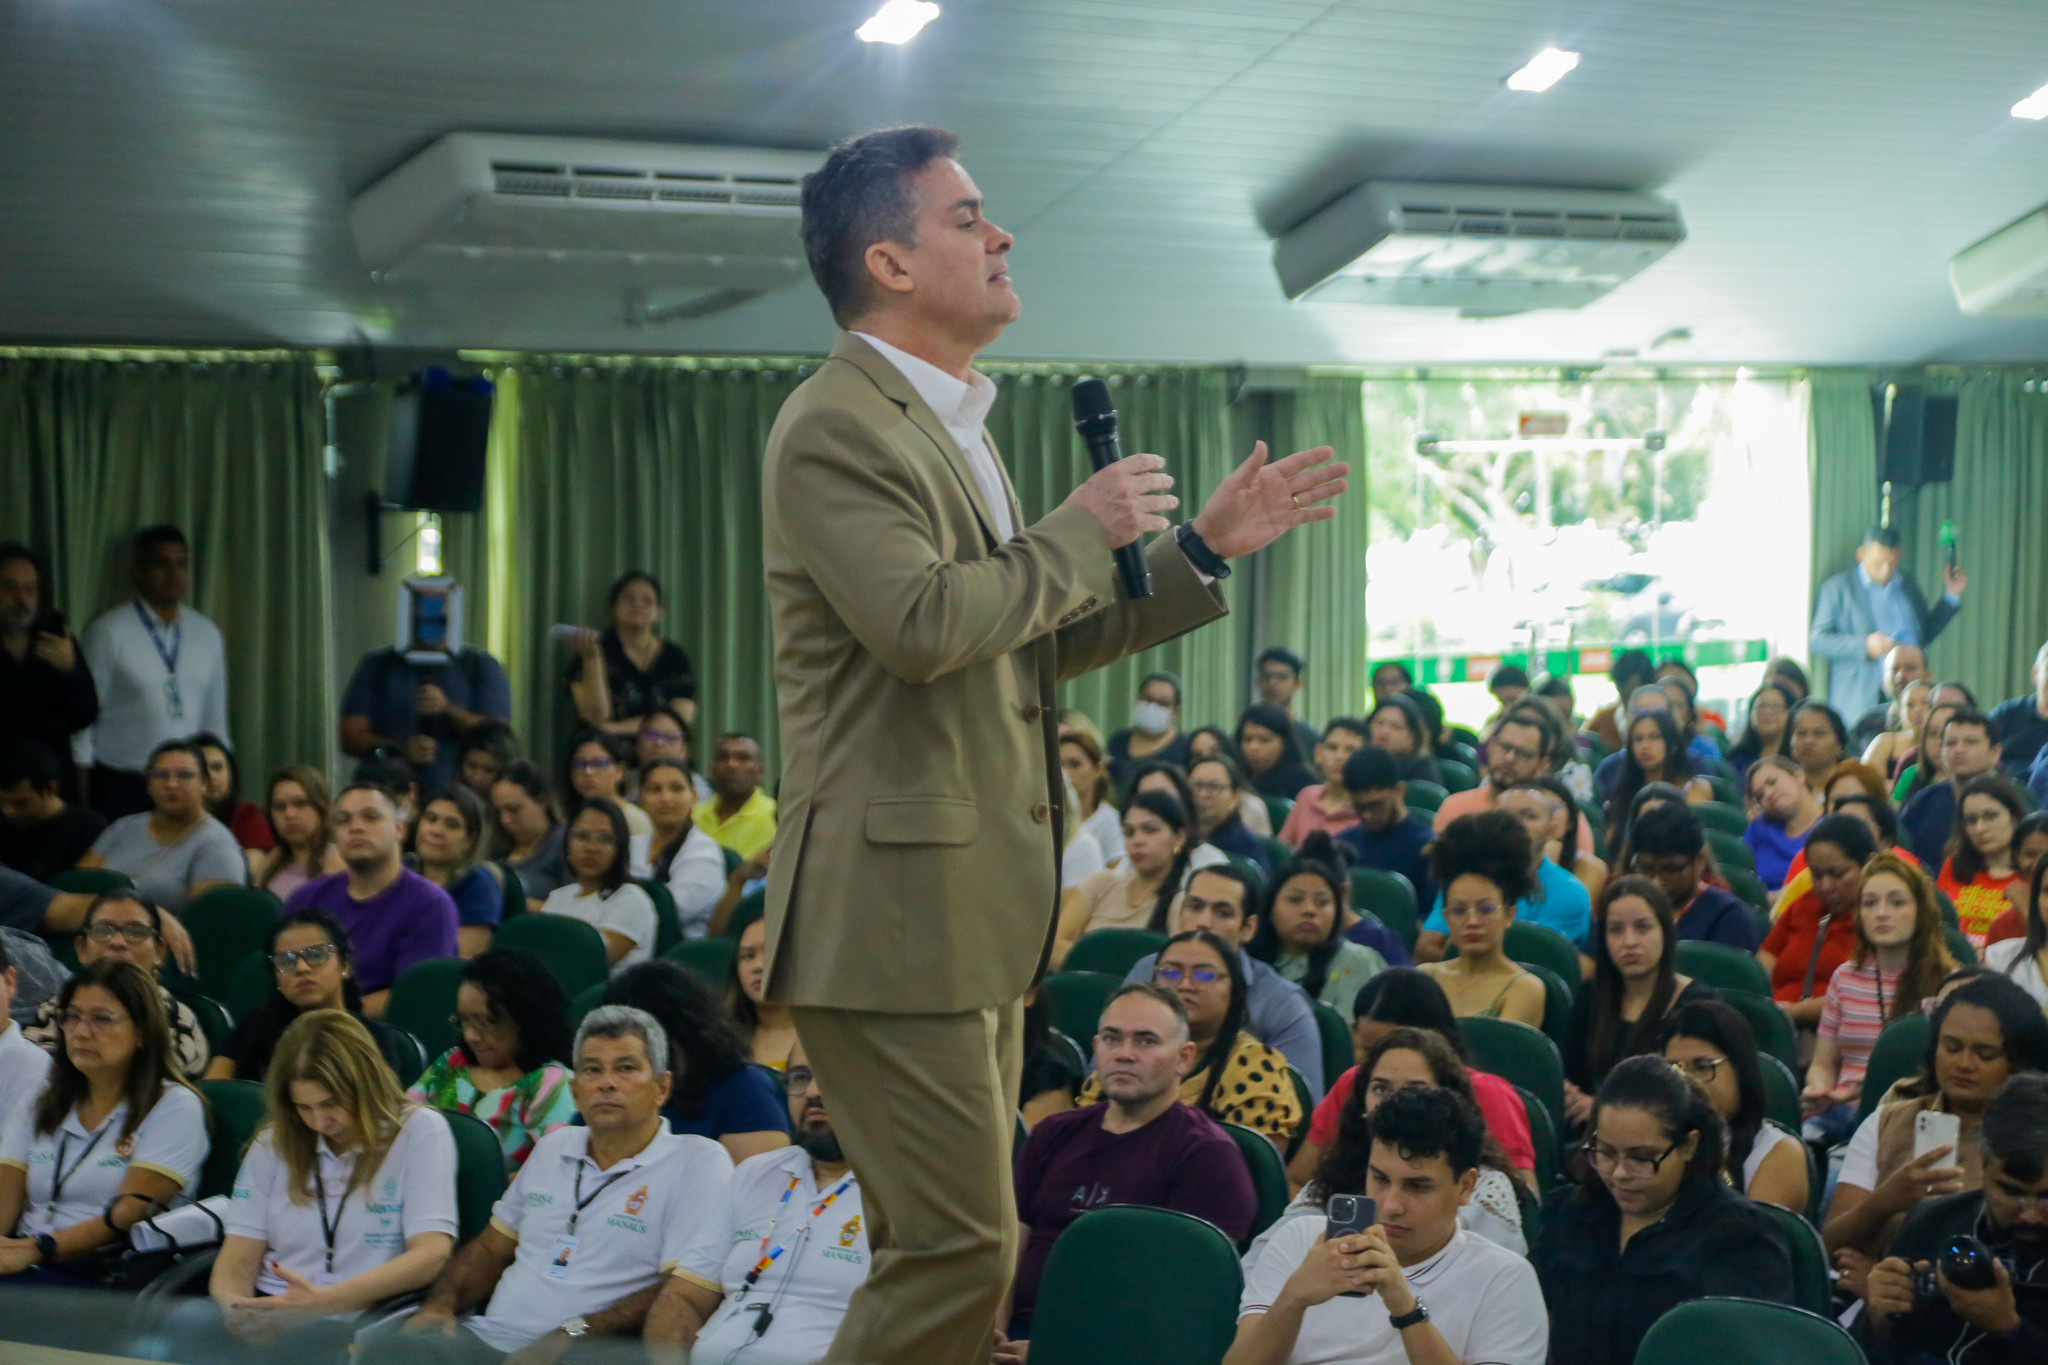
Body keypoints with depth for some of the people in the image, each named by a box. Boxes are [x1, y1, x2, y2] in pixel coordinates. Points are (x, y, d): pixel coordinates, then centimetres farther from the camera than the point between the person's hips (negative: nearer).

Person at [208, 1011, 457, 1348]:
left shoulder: (420, 1131, 1)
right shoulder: (275, 1143, 15)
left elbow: (431, 1256, -10)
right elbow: (238, 1259, 7)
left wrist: (324, 1301, -23)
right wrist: (233, 1306, -18)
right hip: (271, 1317, 4)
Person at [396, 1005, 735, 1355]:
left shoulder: (699, 1163, -2)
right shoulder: (554, 1147, 21)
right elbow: (489, 1250, 28)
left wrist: (573, 1334, -19)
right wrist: (439, 1305, 7)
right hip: (488, 1336, 6)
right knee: (381, 1345, -22)